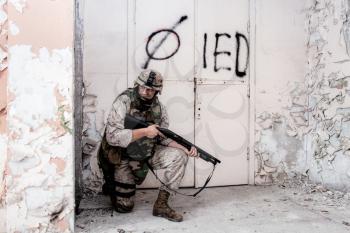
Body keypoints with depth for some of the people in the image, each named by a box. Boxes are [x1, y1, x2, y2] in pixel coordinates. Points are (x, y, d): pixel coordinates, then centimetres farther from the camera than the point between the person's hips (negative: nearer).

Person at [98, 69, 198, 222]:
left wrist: (185, 149, -17)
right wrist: (144, 131, -32)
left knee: (179, 156, -18)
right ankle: (111, 185, 36)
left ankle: (161, 204, -9)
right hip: (122, 158, -4)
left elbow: (163, 138, -1)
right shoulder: (124, 102, -23)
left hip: (147, 154, 4)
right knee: (124, 207, 1)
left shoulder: (159, 107, -7)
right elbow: (112, 136, -32)